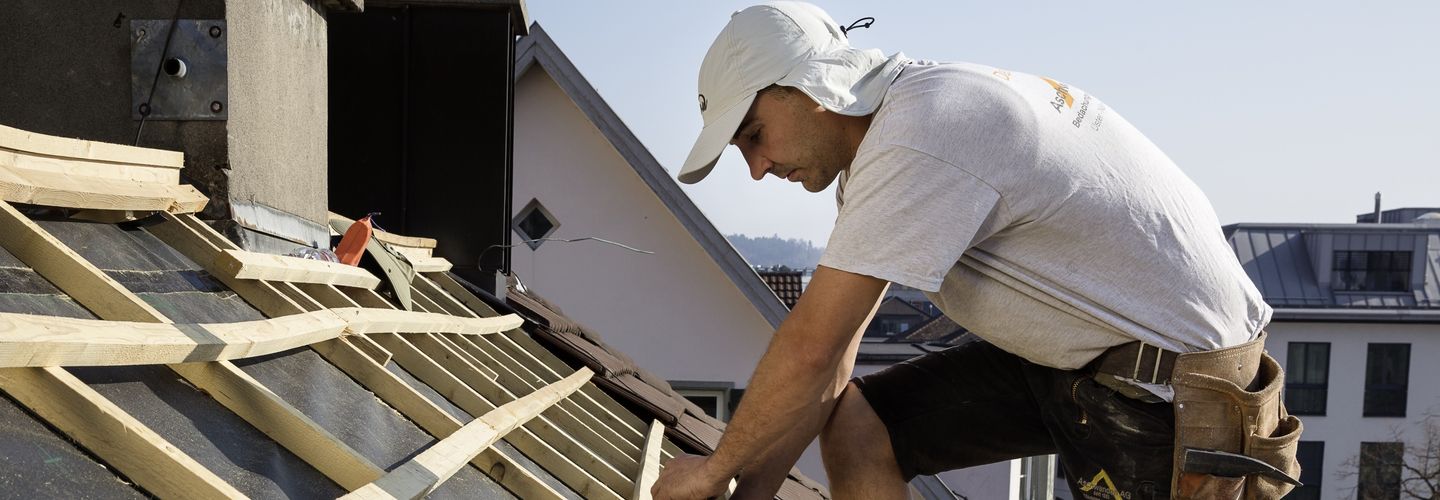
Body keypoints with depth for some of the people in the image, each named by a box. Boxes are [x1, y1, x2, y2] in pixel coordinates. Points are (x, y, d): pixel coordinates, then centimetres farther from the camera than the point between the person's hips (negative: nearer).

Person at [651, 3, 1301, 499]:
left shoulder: (921, 132, -27)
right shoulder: (883, 130, 2)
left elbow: (809, 349, -25)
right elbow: (831, 358, 0)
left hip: (1175, 382, -8)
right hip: (1057, 352, 8)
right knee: (853, 426, -2)